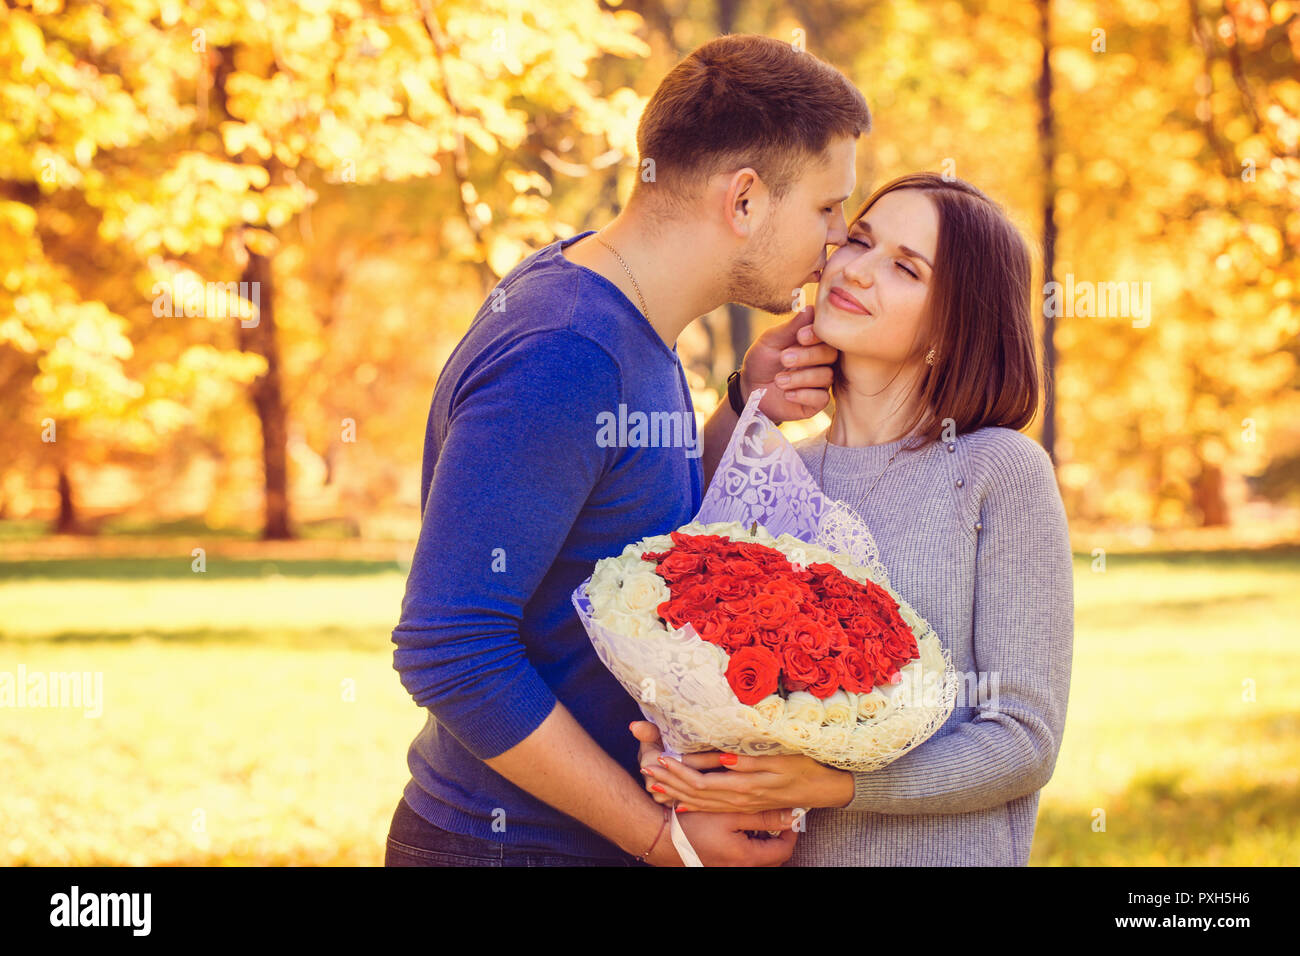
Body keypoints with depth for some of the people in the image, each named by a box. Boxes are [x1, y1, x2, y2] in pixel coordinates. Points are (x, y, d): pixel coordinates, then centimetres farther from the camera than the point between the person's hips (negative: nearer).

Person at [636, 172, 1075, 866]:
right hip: (768, 853, 4)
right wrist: (673, 750, -11)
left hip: (938, 852, -4)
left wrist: (831, 784, -23)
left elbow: (1026, 740, -12)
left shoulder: (1000, 471, -10)